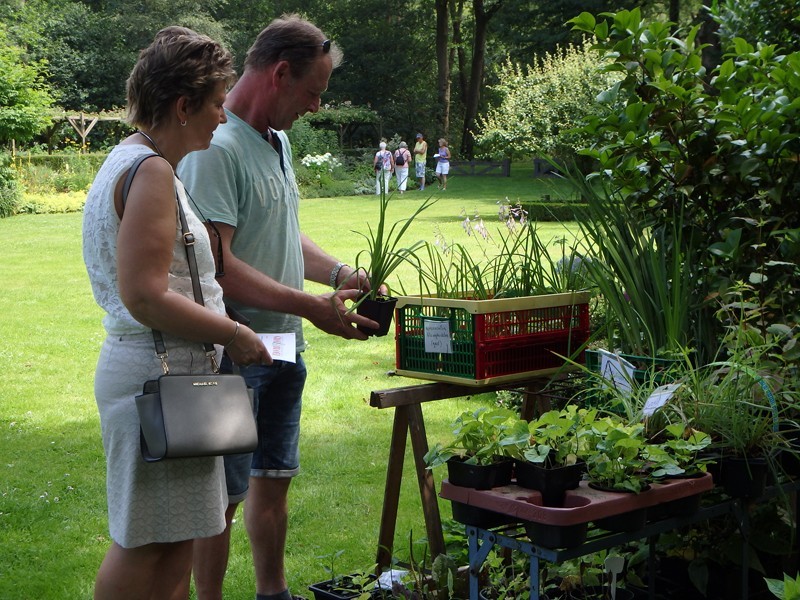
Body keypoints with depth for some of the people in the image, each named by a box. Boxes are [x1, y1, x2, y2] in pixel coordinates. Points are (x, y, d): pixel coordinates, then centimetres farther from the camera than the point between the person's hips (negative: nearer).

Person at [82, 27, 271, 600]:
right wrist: (232, 333, -13)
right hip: (157, 372, -11)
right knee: (142, 545, -2)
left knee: (174, 539, 15)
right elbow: (145, 298, -23)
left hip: (157, 367, 11)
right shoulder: (151, 171, -16)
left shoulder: (129, 161, 17)